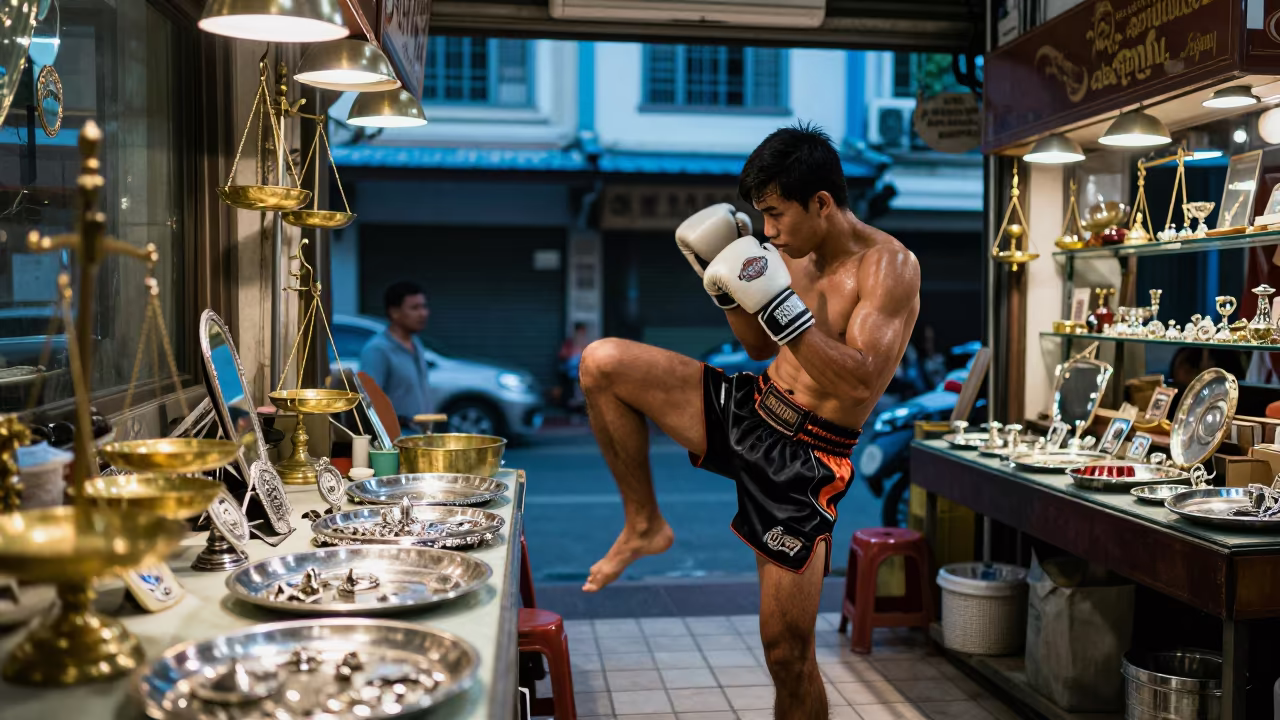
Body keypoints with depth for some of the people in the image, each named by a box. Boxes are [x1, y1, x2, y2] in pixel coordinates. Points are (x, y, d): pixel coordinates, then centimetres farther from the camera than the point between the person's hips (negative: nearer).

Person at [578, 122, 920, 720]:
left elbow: (860, 381, -26)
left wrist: (781, 306, -30)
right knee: (602, 363, -9)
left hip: (804, 457, -6)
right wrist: (722, 281, 3)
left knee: (788, 650, -3)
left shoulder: (887, 266, -15)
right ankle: (644, 524, 5)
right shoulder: (797, 253, 5)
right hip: (748, 408, 6)